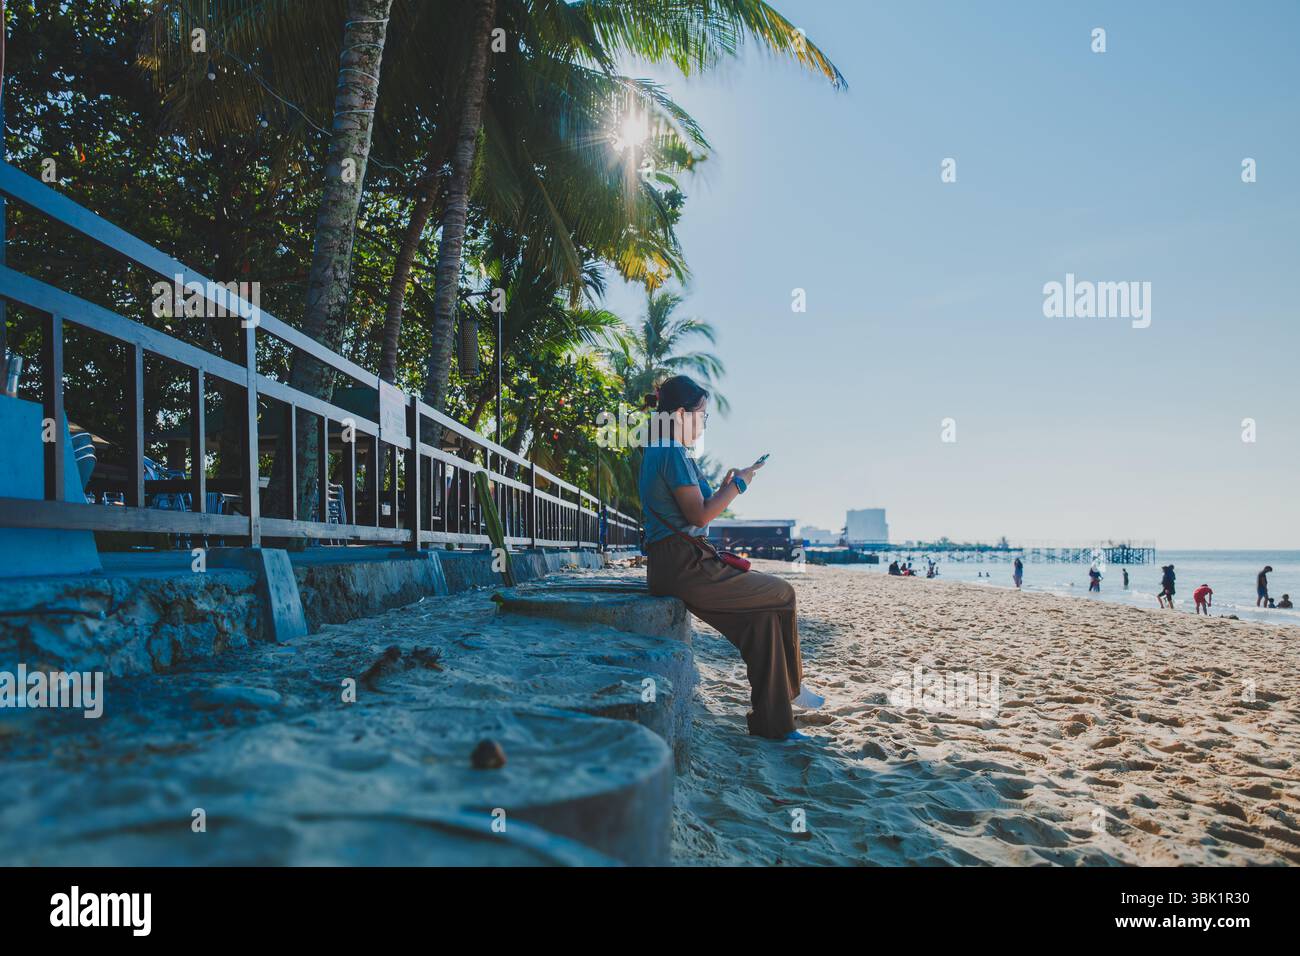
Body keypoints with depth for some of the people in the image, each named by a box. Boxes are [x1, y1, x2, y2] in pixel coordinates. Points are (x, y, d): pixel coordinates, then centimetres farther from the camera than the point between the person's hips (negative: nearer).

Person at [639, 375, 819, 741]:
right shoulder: (673, 454, -13)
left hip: (675, 565, 10)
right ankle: (790, 687, 19)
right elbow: (699, 515, -18)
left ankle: (771, 722, 11)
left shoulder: (655, 452, 19)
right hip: (684, 567, -10)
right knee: (781, 594, -2)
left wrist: (726, 486, 17)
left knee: (763, 614, 9)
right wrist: (738, 484, -5)